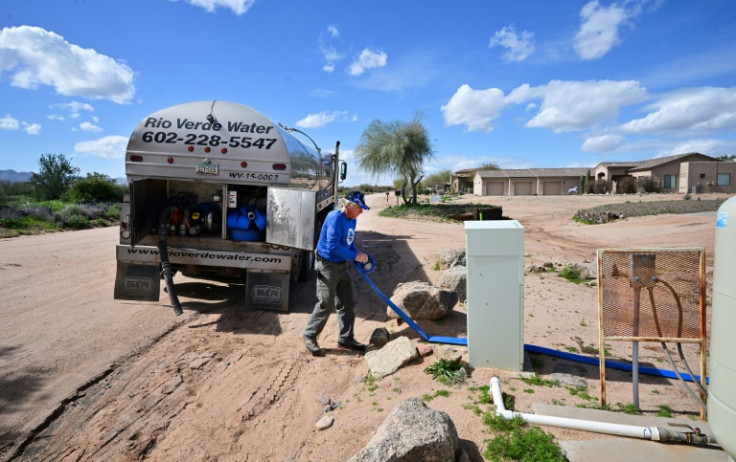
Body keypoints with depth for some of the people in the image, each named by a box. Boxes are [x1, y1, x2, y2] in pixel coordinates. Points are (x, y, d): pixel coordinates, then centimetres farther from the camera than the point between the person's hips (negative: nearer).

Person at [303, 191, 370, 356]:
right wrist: (354, 256, -22)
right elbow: (333, 245, -28)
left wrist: (358, 254, -3)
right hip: (328, 266, -9)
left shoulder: (352, 220, 5)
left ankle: (345, 338, 25)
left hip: (342, 266, 9)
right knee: (326, 304, -1)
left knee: (346, 303, 12)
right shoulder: (335, 217, -22)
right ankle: (310, 336, 19)